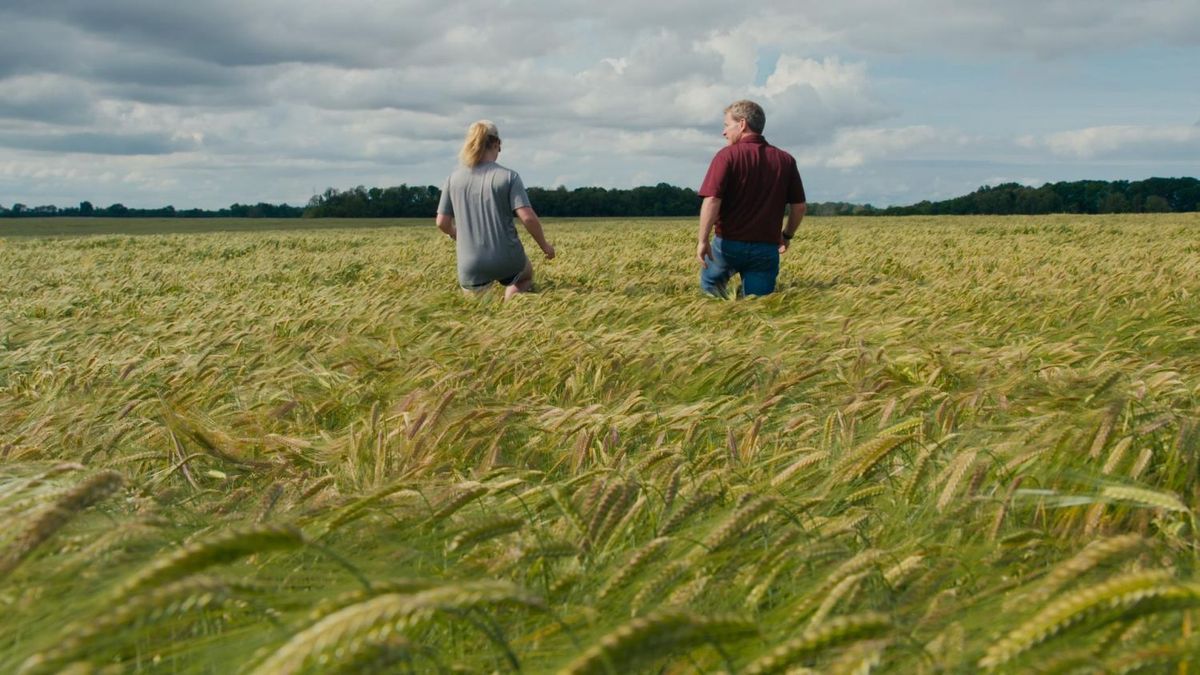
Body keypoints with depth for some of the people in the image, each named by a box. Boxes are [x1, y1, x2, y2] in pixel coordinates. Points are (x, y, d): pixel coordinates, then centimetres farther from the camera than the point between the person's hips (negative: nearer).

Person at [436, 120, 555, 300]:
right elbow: (528, 218, -13)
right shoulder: (508, 176, -6)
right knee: (526, 274, 31)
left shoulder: (454, 178, 3)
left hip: (470, 266, 2)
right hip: (507, 261, -2)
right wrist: (544, 245, 3)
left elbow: (442, 222, 5)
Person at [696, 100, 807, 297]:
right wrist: (787, 235, 23)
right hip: (767, 248, 2)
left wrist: (703, 241, -12)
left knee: (709, 284, 24)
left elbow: (712, 201, -18)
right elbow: (799, 206, 8)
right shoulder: (786, 161, 5)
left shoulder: (727, 155, -9)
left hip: (729, 243, -2)